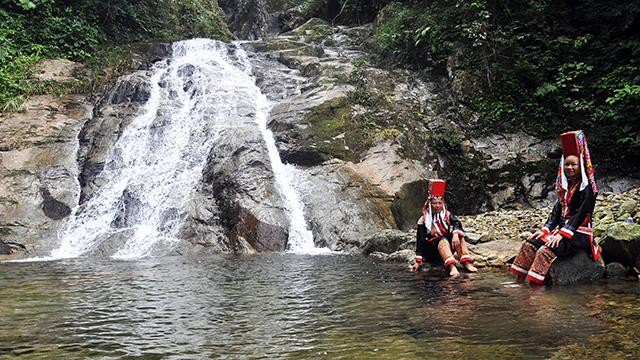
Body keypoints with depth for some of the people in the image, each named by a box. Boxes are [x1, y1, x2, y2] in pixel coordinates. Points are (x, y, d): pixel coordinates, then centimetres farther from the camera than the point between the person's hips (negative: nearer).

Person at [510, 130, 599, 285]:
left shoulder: (586, 188, -7)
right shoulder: (565, 186, 18)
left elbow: (581, 214, -16)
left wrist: (564, 233, -22)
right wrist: (545, 229, 1)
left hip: (579, 234, -8)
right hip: (562, 230, 8)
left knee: (545, 251, -30)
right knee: (528, 244, -11)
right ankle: (519, 282, -13)